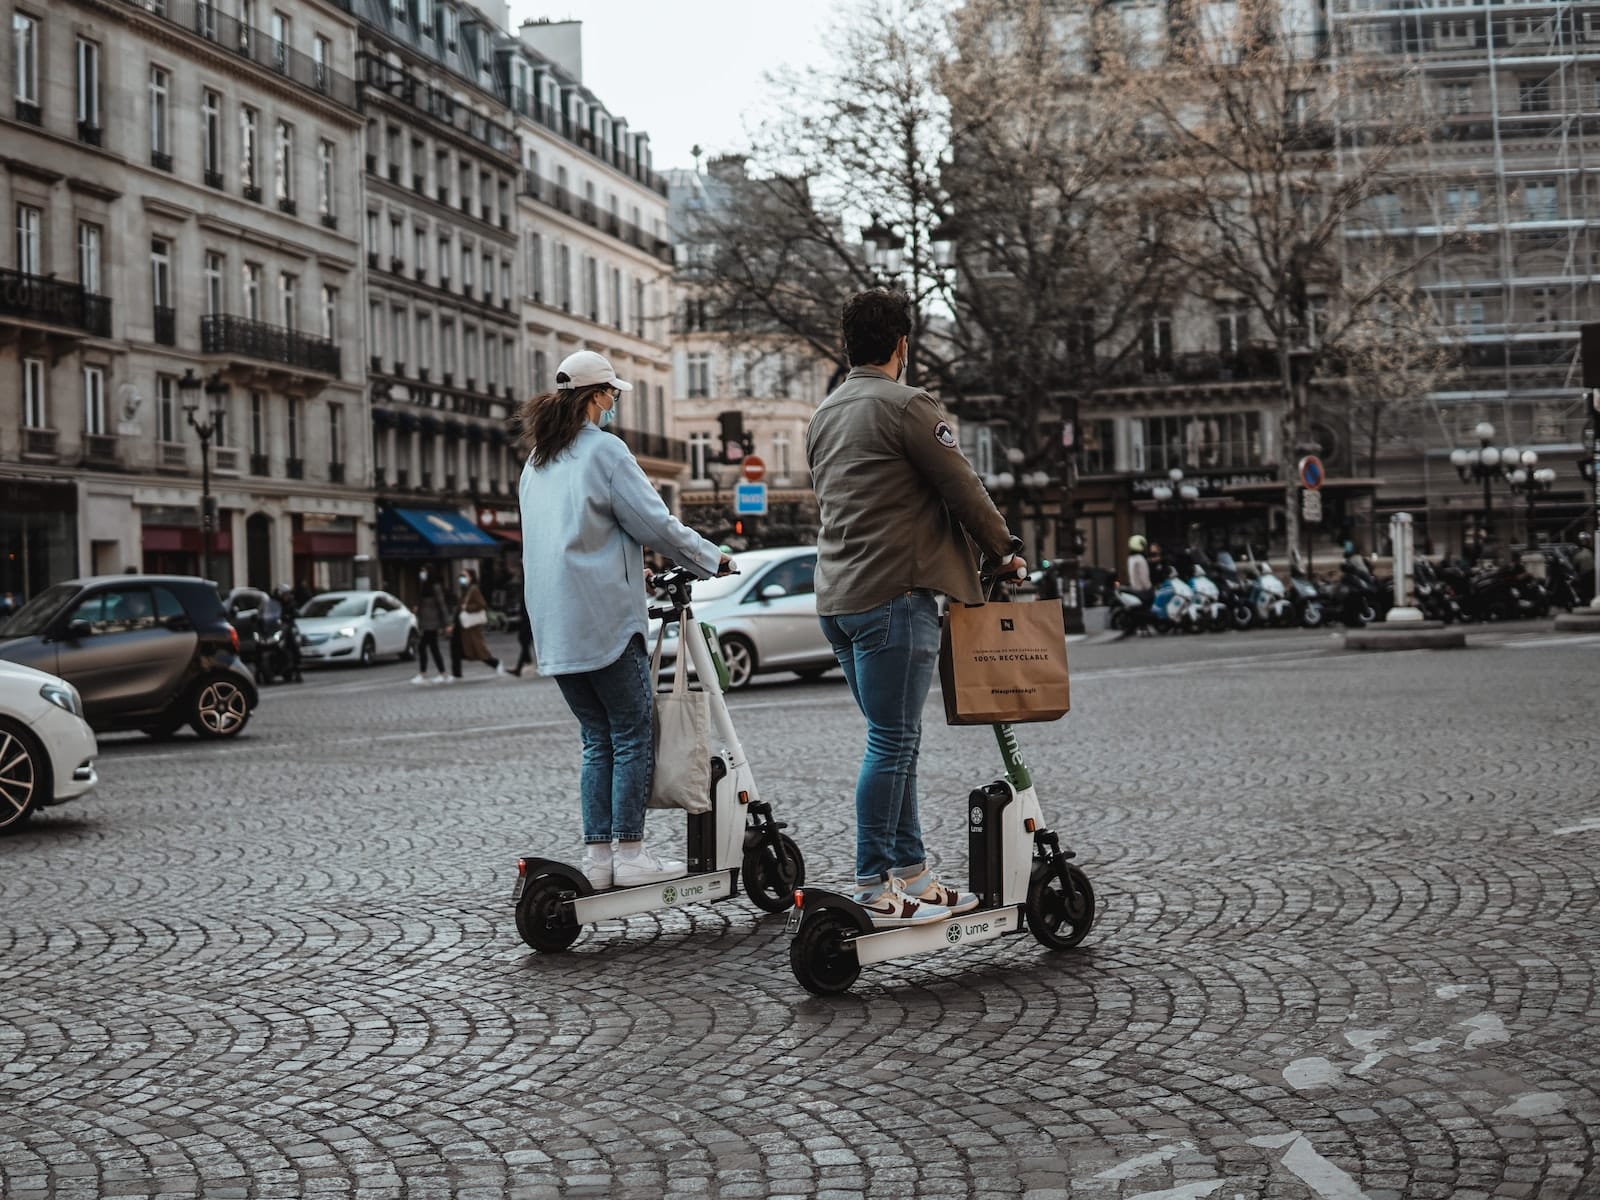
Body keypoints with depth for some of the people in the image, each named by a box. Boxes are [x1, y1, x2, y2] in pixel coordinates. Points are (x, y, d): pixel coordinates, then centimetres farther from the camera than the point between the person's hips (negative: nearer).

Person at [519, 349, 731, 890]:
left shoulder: (536, 461, 18)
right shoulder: (603, 450, -7)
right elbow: (656, 524, -9)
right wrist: (713, 559, 3)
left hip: (555, 630, 8)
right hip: (603, 618, -8)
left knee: (598, 740, 12)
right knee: (633, 736, -2)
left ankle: (597, 855, 8)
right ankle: (629, 854, -3)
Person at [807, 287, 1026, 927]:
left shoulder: (823, 415, 17)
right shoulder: (907, 405, -9)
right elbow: (963, 490, -7)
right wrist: (1004, 551, 10)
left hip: (837, 597, 9)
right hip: (894, 595, -9)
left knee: (895, 739, 14)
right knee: (891, 743, -6)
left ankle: (912, 874, 17)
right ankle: (873, 890, -4)